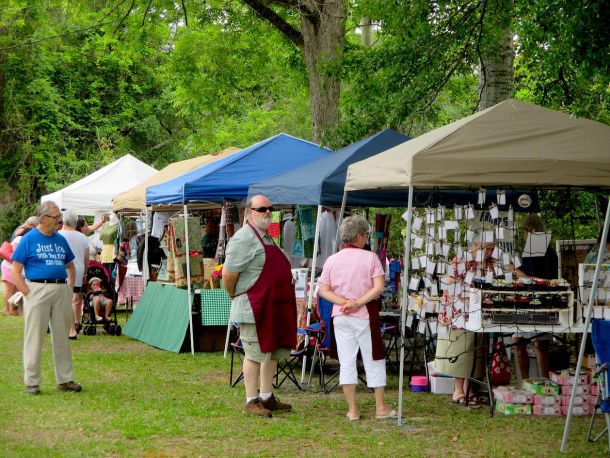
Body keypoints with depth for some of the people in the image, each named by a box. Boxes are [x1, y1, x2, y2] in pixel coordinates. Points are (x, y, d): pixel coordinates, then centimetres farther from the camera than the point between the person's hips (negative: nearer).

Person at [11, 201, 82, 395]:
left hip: (61, 290, 5)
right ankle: (31, 382, 5)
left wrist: (70, 287, 12)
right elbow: (16, 272, -5)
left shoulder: (61, 240, 12)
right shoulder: (29, 239, -4)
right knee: (34, 338, -2)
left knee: (62, 337, 11)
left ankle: (65, 380, 19)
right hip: (38, 289, -5)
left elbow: (70, 265, 25)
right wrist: (28, 294, -12)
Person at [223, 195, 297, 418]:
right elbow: (228, 273, -16)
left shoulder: (267, 237, 17)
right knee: (255, 354, -4)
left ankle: (267, 397, 24)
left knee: (273, 353, 14)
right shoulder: (244, 238, -14)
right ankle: (251, 401, 3)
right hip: (254, 308, -9)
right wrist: (234, 295, -4)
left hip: (275, 307, 9)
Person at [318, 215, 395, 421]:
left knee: (346, 362, 7)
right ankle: (381, 407, 12)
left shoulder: (332, 260, 2)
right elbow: (379, 287, -16)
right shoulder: (370, 258, -8)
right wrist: (358, 303, -14)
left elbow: (323, 290, -1)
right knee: (374, 361, 8)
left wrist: (344, 302, -8)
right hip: (365, 316, -3)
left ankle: (352, 410, 7)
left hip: (340, 317, 3)